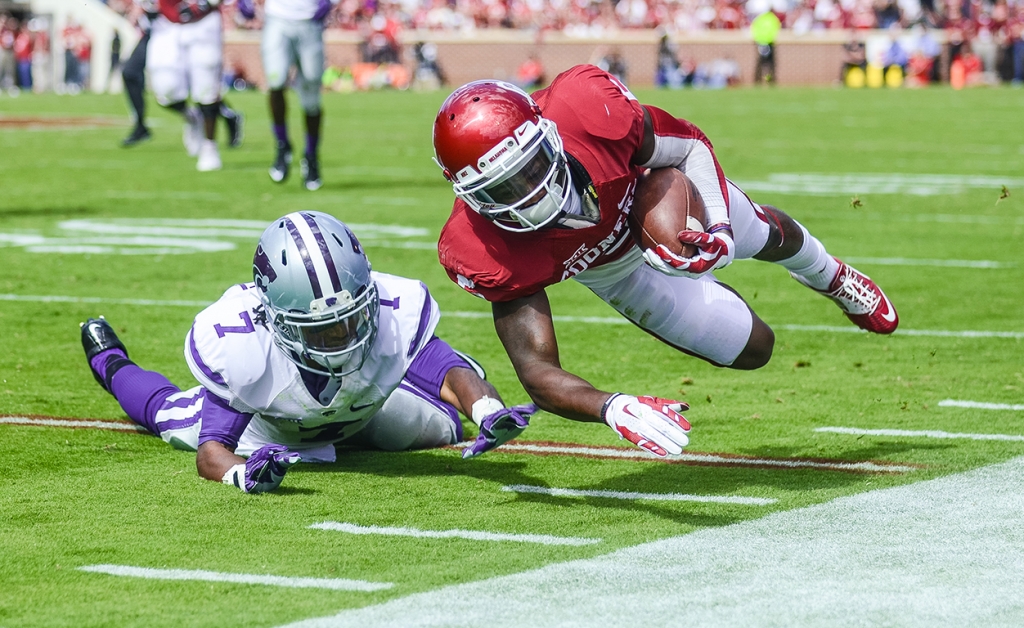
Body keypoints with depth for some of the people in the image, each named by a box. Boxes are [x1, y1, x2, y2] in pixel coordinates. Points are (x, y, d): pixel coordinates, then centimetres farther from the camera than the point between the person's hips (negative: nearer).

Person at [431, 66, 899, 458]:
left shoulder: (585, 109, -47)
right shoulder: (491, 253, -46)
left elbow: (690, 146, -25)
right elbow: (538, 372, -44)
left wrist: (719, 227, -39)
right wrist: (612, 408, -64)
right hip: (610, 268, 0)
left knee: (767, 237, 30)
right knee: (751, 349, 11)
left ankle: (833, 279, 67)